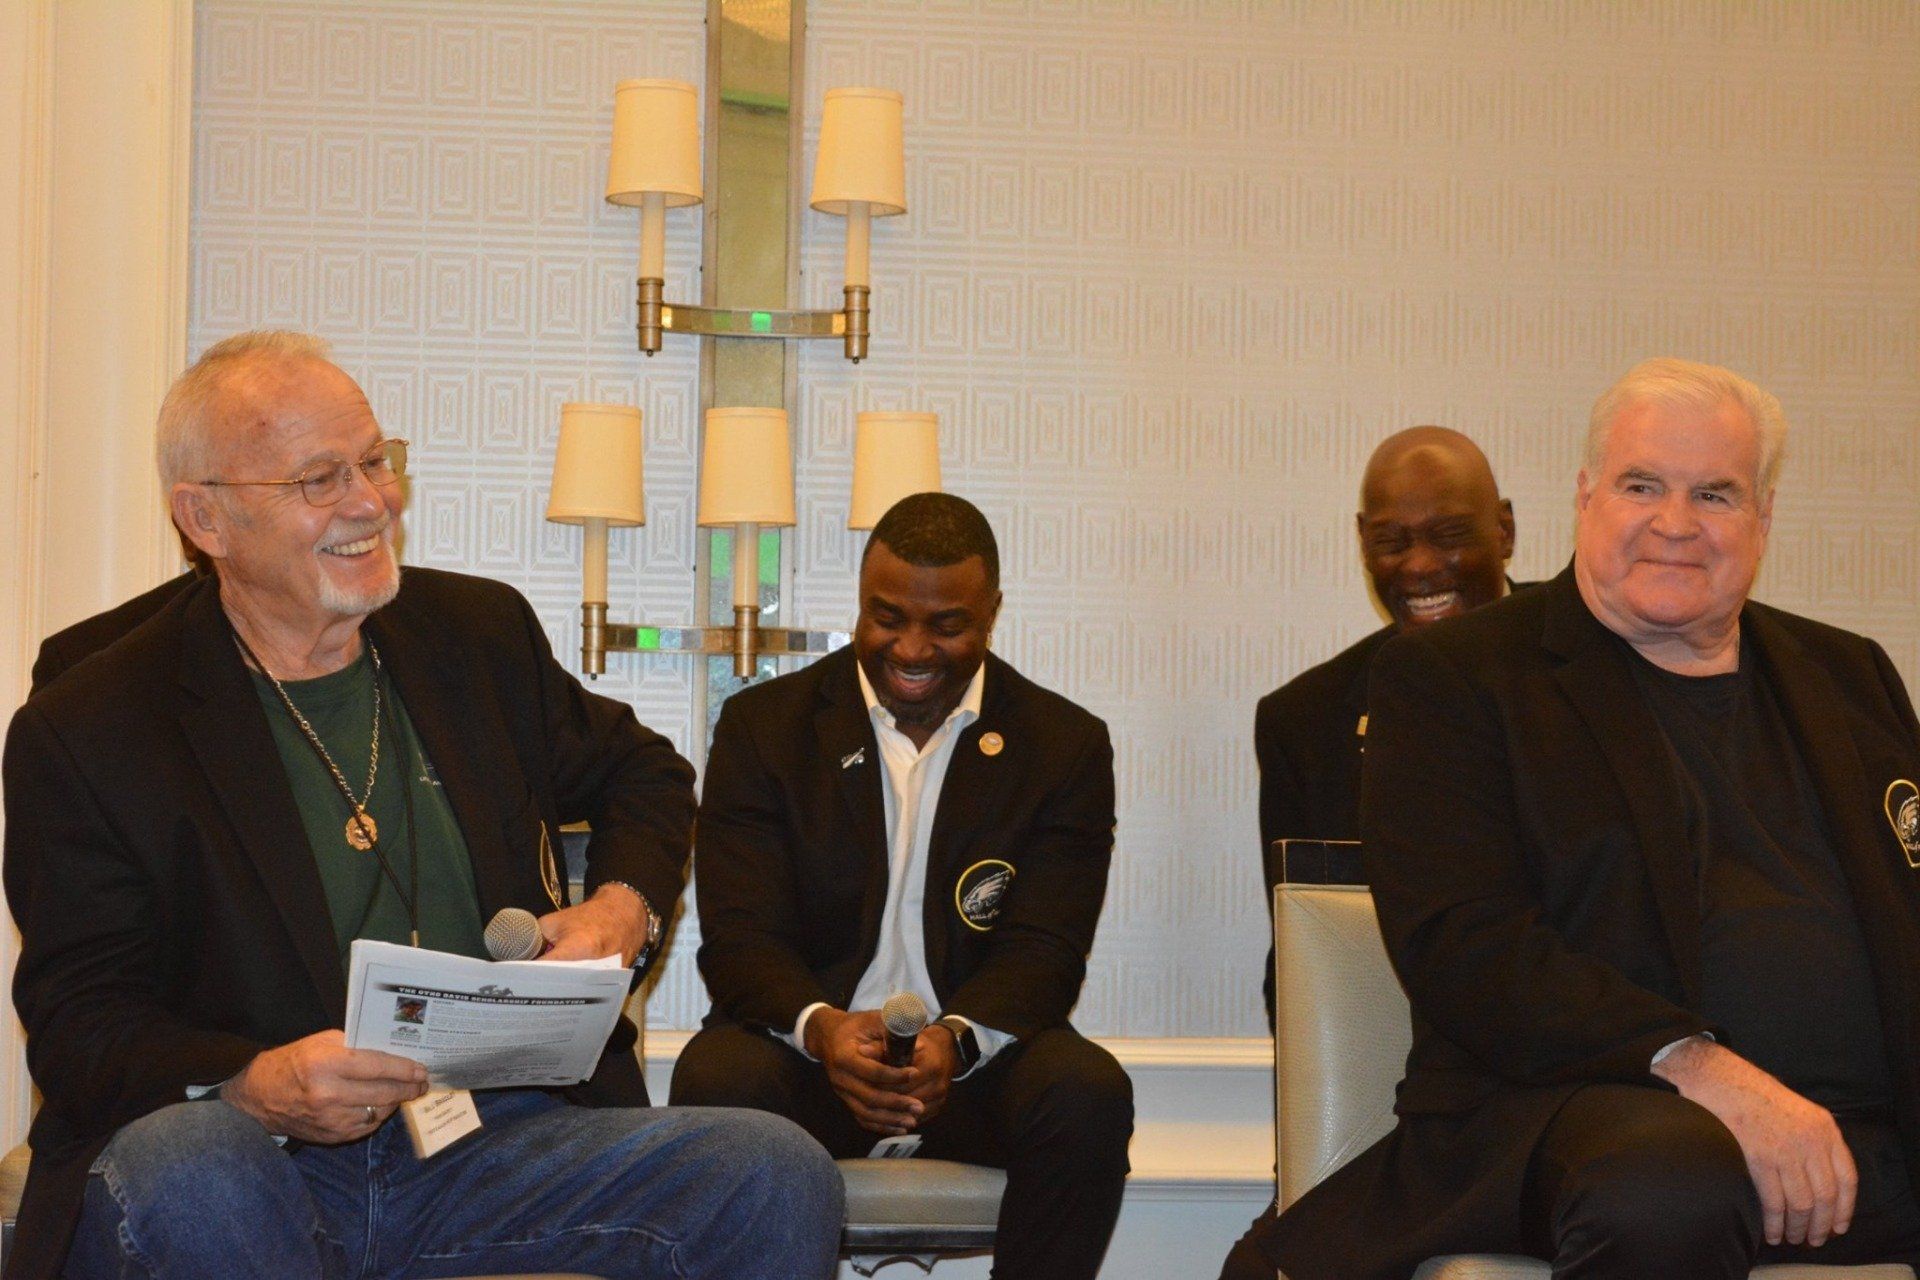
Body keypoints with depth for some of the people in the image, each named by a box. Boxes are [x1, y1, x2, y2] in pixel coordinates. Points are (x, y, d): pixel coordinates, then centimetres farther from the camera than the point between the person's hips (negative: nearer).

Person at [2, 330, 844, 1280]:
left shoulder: (480, 632, 13)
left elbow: (641, 773, 29)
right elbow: (78, 1024, -4)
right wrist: (251, 1085, -25)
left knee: (779, 1173, -22)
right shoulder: (82, 731, -1)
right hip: (260, 1163, -2)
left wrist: (624, 906, 6)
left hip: (498, 1139, 2)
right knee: (174, 1175, -39)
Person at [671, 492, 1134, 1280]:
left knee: (1089, 1094, -30)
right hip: (806, 1053, 0)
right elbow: (740, 938, -6)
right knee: (717, 1081, -33)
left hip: (976, 1061, 1)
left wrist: (957, 1038, -29)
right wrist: (820, 1028, -29)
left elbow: (1043, 948, -5)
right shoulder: (762, 727, 3)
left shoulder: (1067, 747, 3)